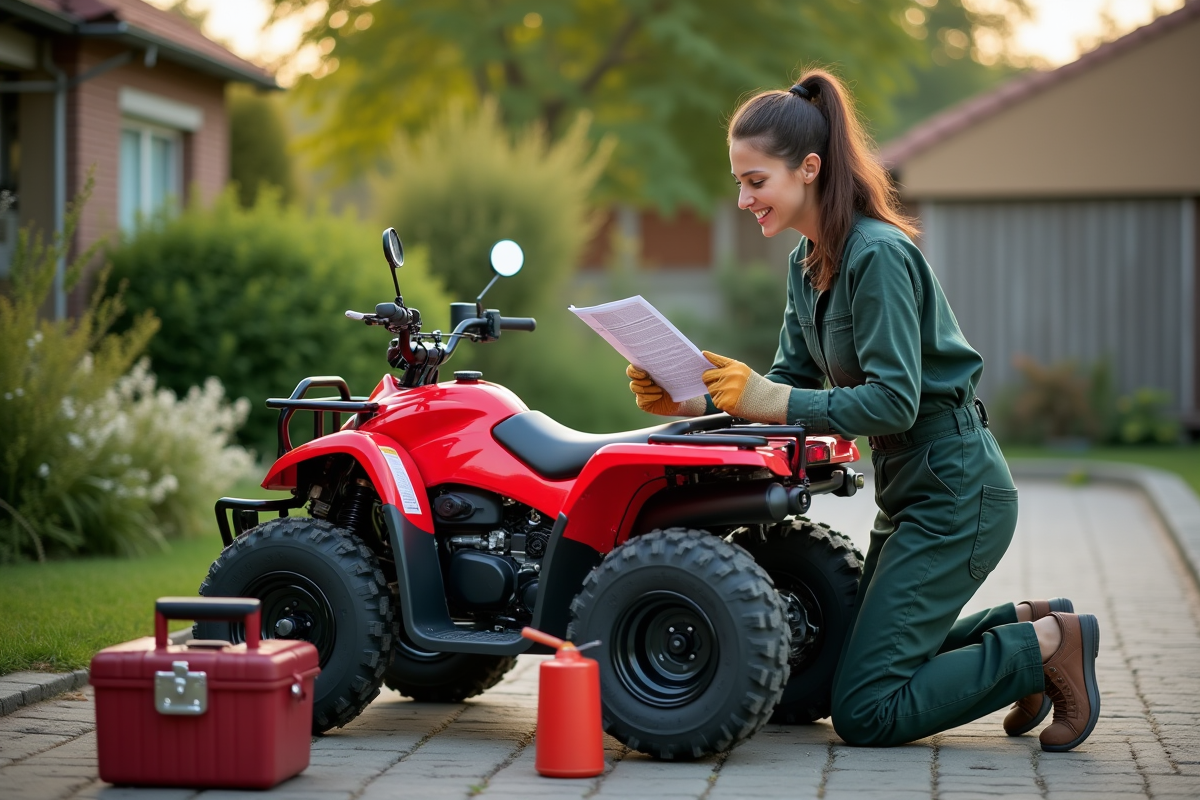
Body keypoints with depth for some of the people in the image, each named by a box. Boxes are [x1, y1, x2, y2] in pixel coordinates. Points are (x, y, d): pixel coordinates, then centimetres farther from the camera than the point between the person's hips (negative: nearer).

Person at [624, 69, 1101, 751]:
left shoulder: (879, 255, -20)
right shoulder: (808, 263, 8)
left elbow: (894, 401, -25)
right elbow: (793, 381, 9)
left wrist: (773, 402, -30)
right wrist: (696, 402, -5)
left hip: (956, 491, -10)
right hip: (910, 489, 10)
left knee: (866, 710, -10)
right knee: (860, 663, 16)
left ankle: (1047, 644, -1)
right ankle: (1024, 625, 19)